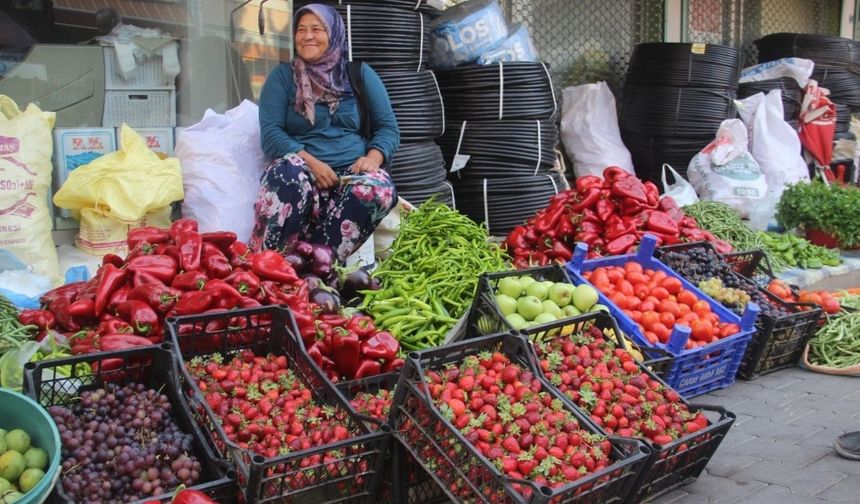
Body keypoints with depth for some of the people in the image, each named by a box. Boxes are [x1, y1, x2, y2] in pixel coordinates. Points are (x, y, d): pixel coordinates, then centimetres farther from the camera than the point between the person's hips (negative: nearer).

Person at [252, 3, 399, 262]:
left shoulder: (360, 74, 14)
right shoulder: (282, 76, 11)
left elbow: (388, 127, 10)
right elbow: (270, 133, -1)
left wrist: (373, 157, -12)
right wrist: (311, 163, -17)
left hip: (353, 172, 1)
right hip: (303, 170, -1)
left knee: (379, 188, -34)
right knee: (289, 173, -38)